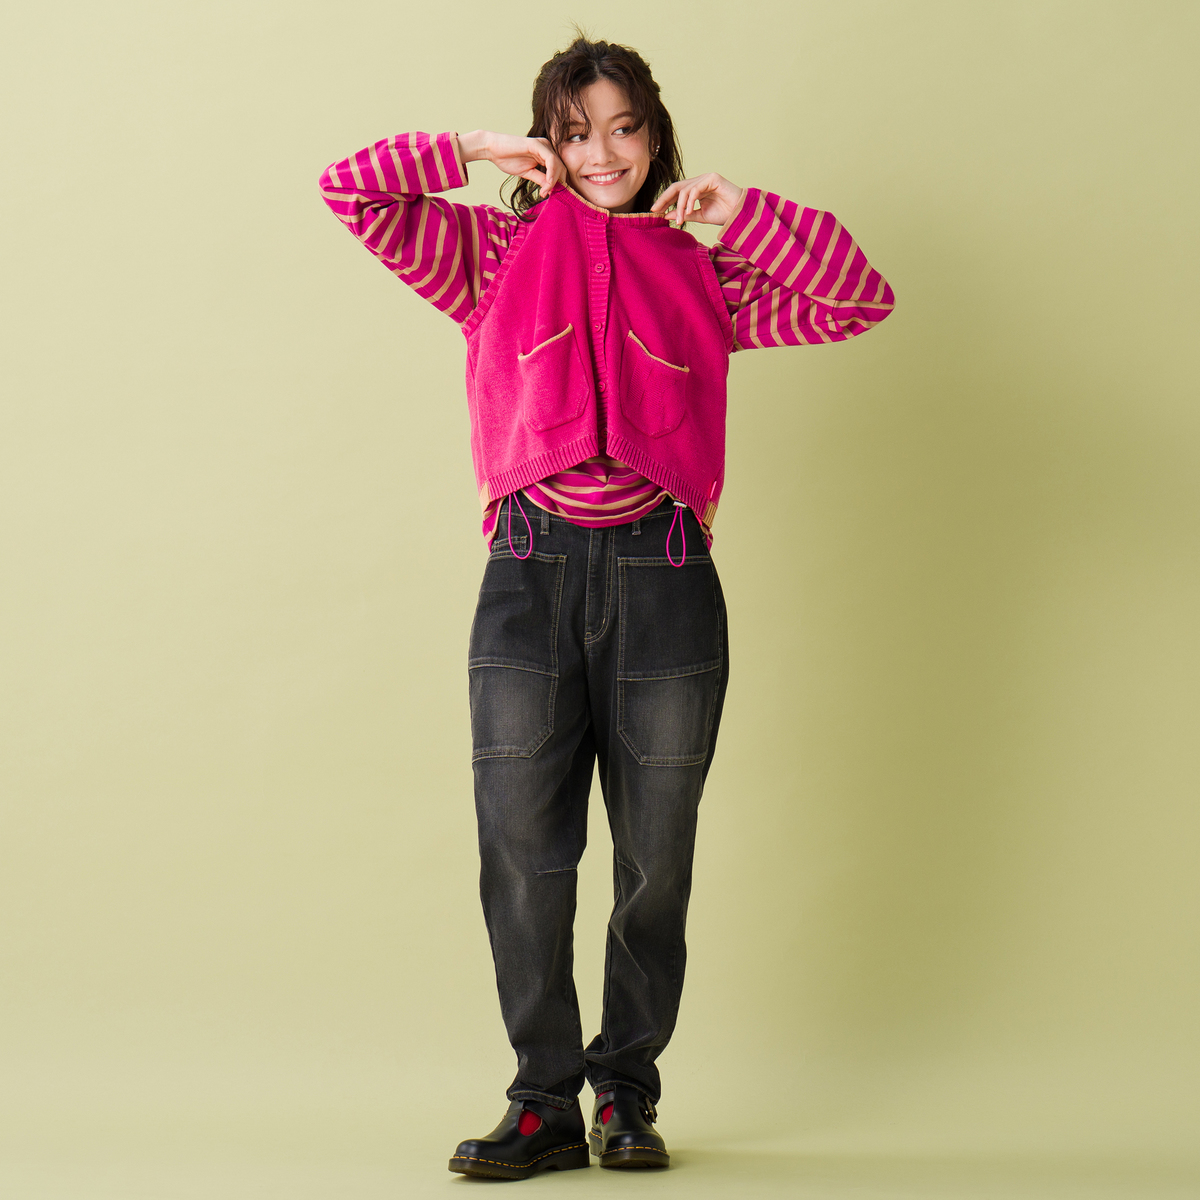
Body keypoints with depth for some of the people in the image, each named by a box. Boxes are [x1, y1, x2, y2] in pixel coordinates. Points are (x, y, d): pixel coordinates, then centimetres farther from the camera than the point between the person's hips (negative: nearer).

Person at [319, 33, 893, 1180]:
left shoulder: (700, 276, 13)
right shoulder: (495, 255, 10)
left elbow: (861, 298, 8)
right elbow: (353, 188, 4)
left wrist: (742, 214, 4)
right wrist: (480, 151, 5)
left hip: (663, 579, 1)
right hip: (530, 577, -1)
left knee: (656, 859, 6)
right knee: (522, 852, 0)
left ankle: (627, 1093, 20)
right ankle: (545, 1102, 12)